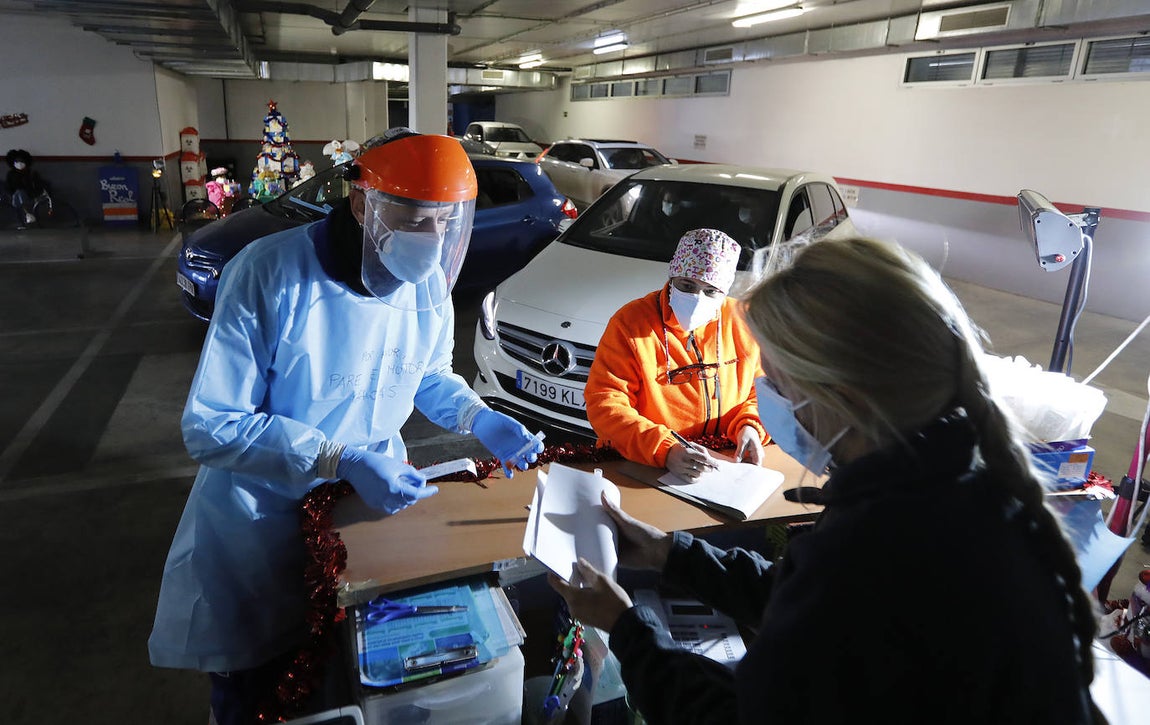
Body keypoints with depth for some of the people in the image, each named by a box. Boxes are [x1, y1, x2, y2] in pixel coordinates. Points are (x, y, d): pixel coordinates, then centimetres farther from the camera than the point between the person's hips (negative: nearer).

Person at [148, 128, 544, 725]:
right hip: (265, 518, -4)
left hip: (376, 496, 4)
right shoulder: (270, 274, -26)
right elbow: (211, 426, -24)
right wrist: (342, 461, -32)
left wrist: (480, 420, -10)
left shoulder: (429, 283, -8)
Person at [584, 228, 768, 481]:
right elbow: (604, 403, -17)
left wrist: (750, 425, -9)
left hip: (725, 462, 2)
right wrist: (665, 451, -28)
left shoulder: (741, 322, 1)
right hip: (644, 469, -1)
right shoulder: (630, 323, -11)